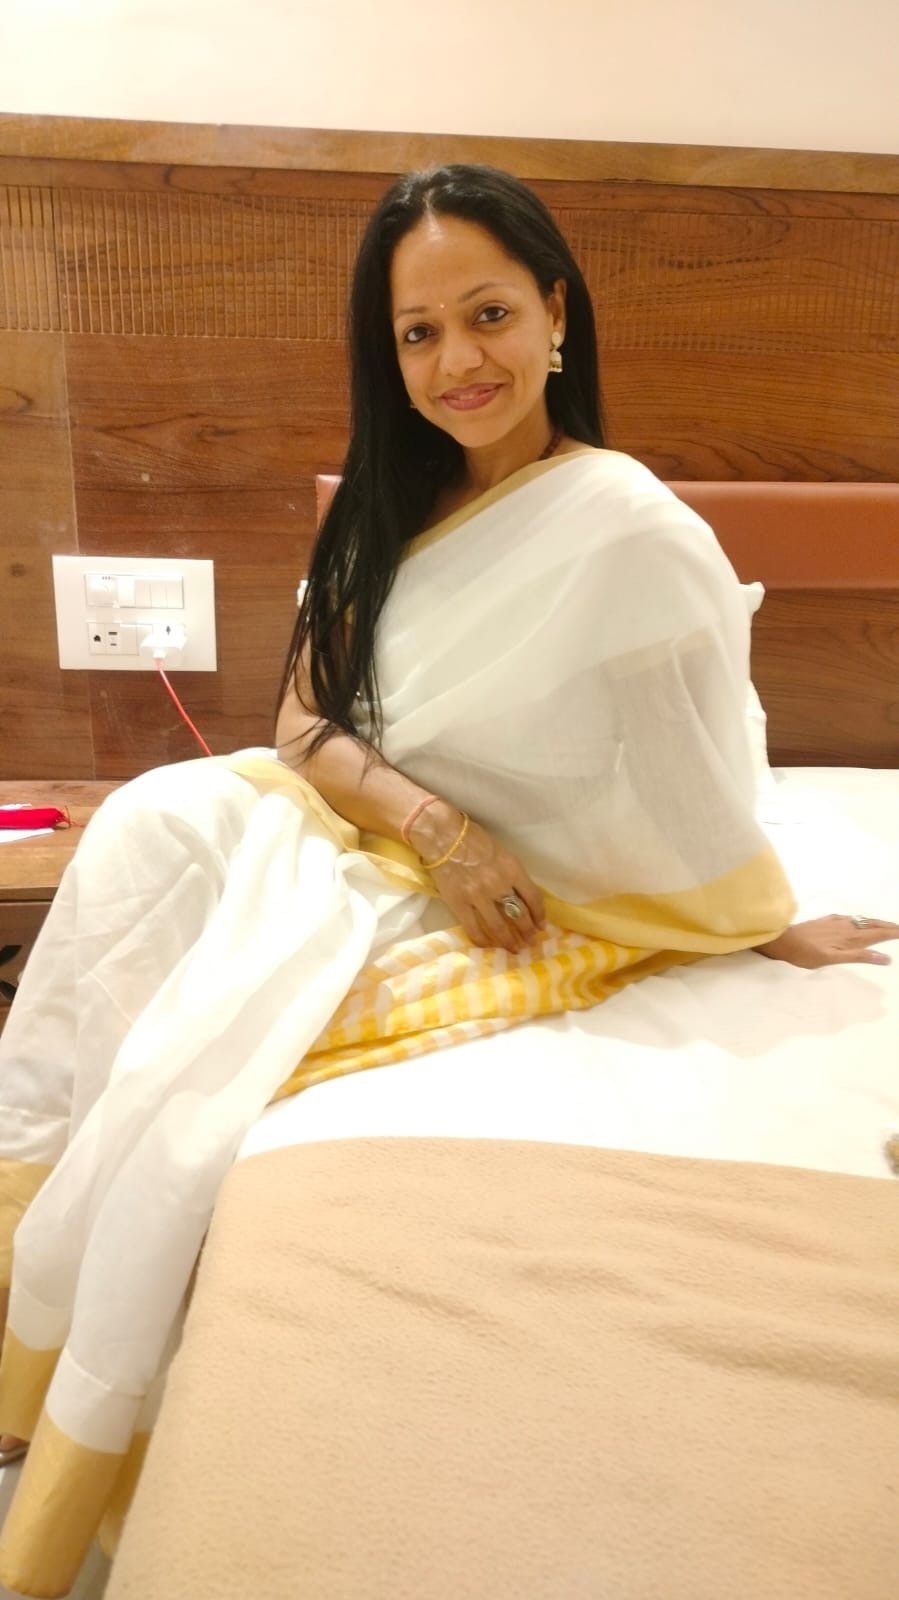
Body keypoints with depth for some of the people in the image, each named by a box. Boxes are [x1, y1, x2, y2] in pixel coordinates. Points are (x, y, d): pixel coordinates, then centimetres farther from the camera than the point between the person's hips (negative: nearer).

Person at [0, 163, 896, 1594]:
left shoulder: (633, 531, -19)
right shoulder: (399, 503, 5)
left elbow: (695, 784, -12)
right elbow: (305, 718, 0)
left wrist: (773, 931, 2)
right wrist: (424, 816, -17)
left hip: (537, 907, -7)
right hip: (370, 838, 7)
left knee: (194, 1063, -21)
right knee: (149, 826, -16)